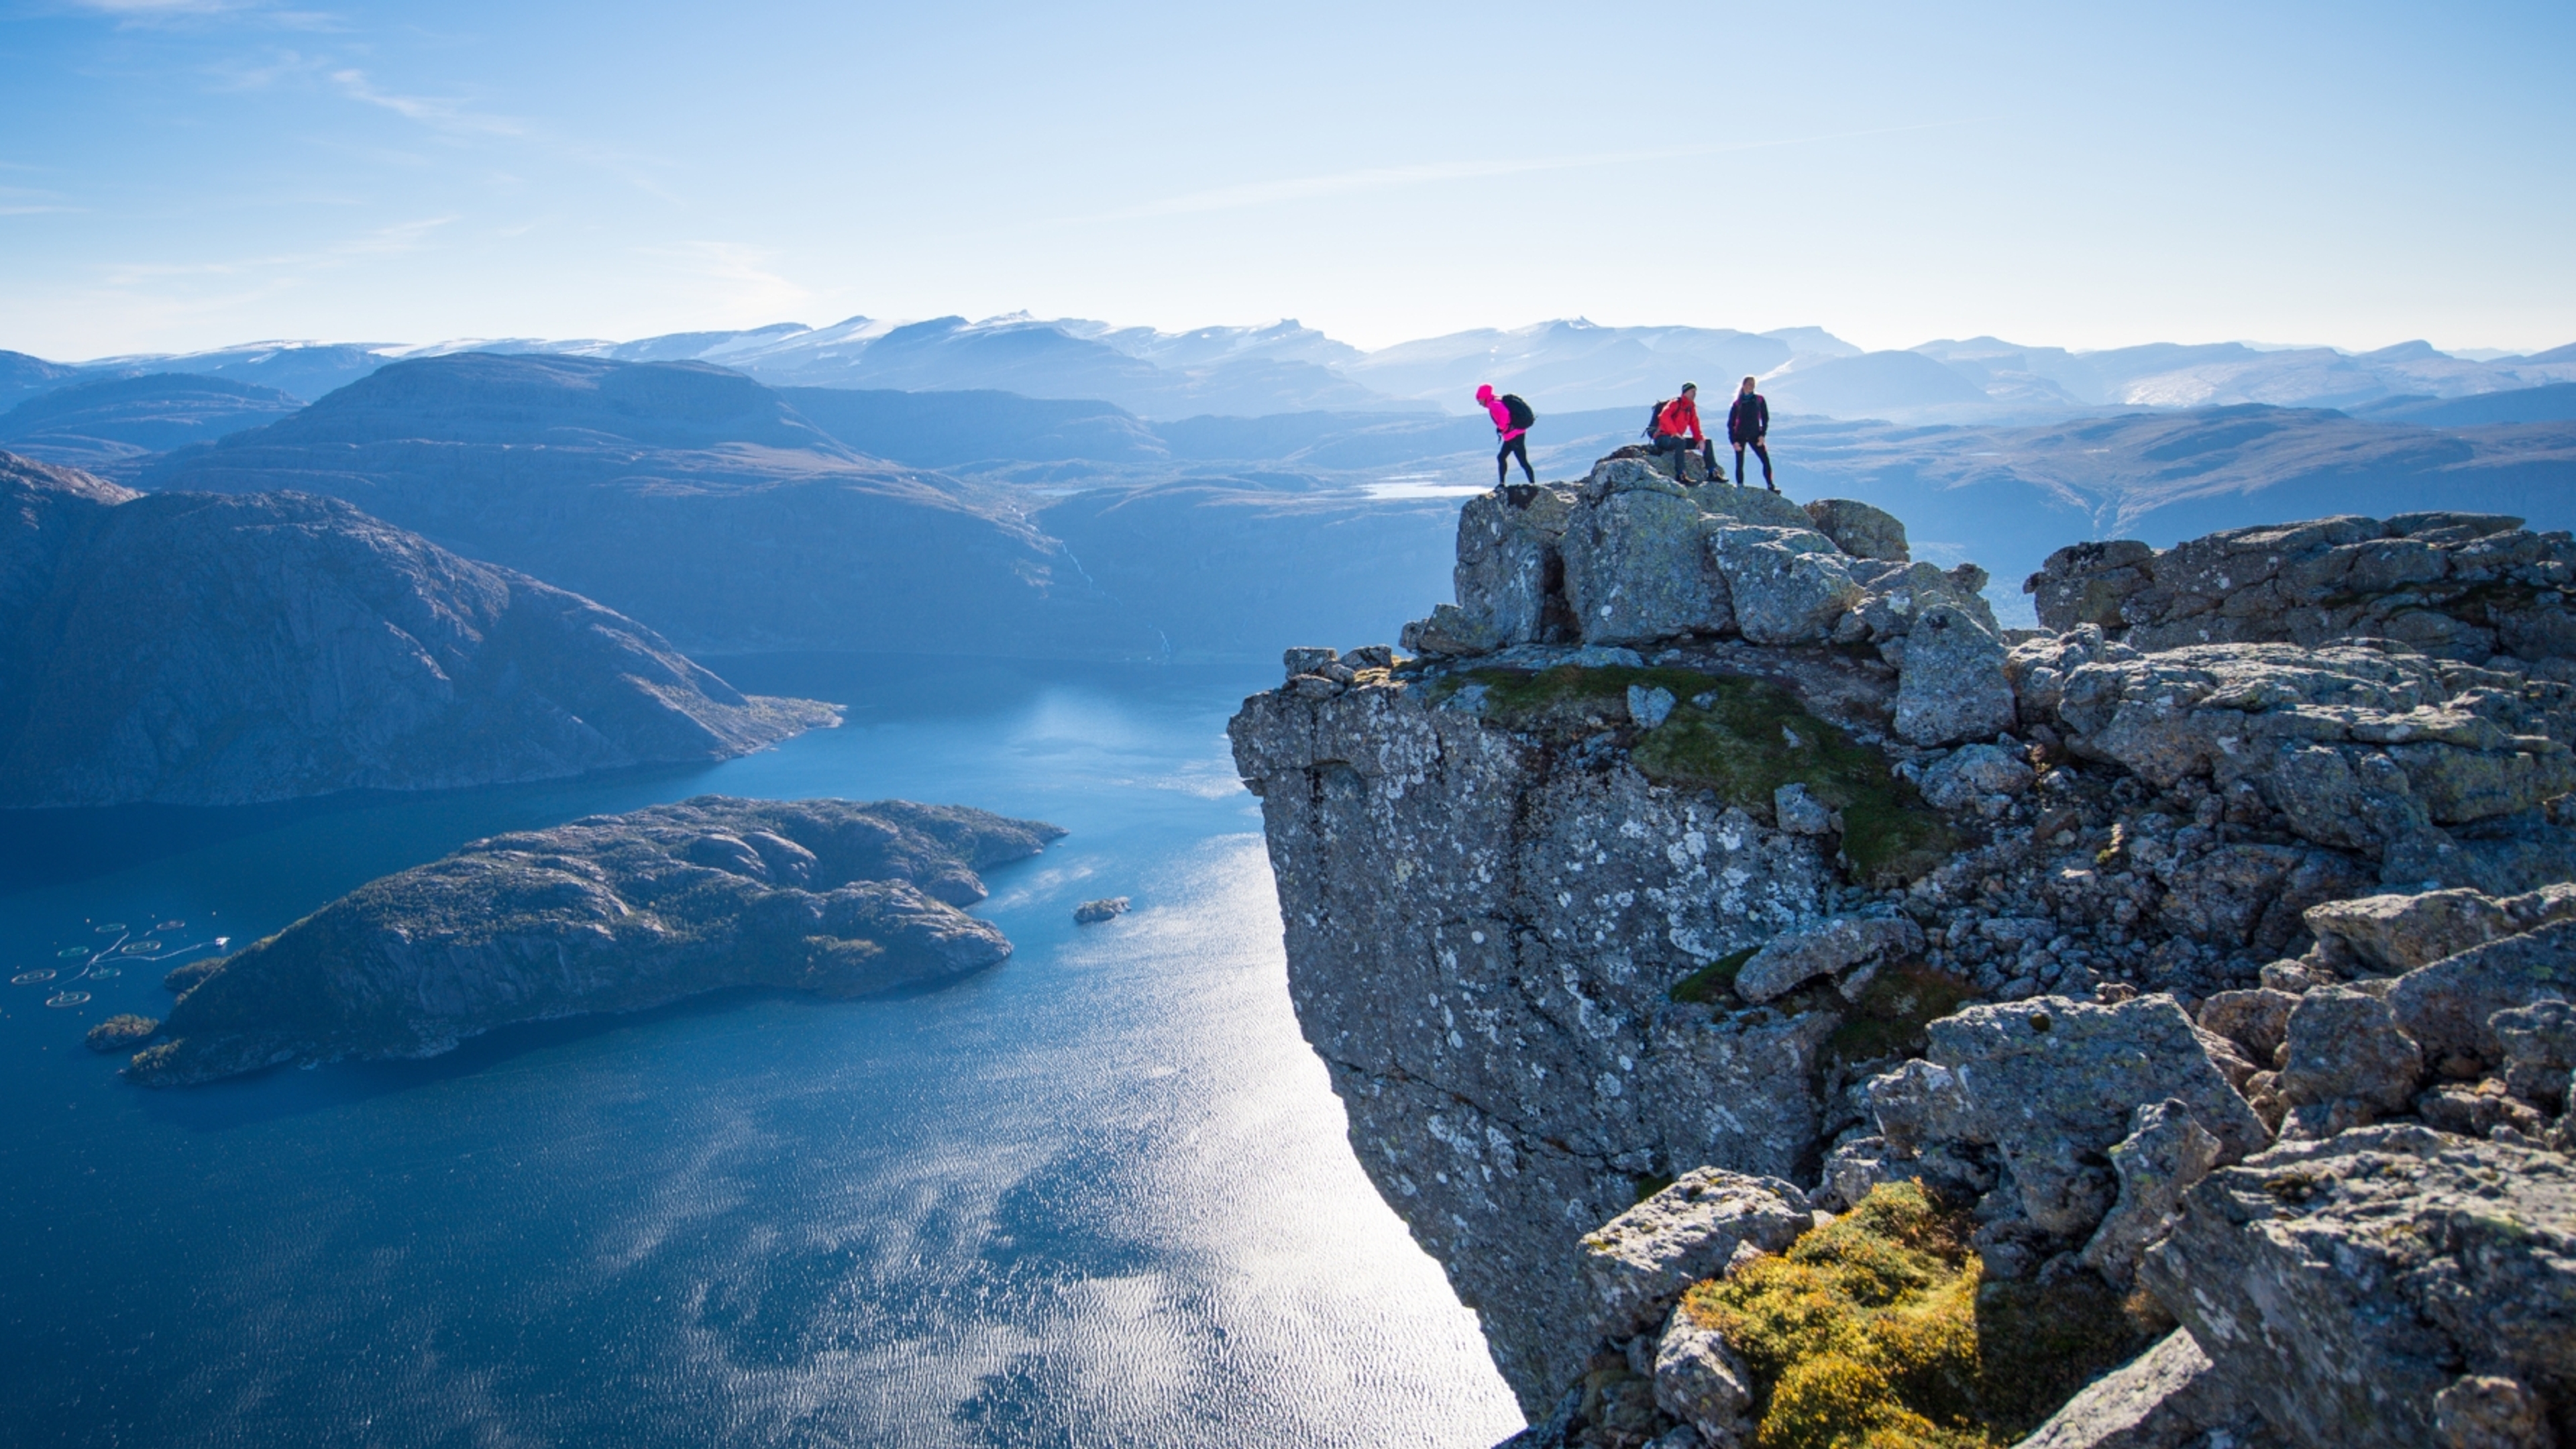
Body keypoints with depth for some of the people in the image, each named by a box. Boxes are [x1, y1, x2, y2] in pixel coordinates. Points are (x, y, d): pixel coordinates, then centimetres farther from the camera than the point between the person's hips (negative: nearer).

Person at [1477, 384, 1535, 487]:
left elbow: (1505, 413, -29)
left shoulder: (1493, 404, -11)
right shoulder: (1497, 402, 19)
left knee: (1523, 462, -9)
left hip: (1514, 435, -11)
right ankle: (1502, 484, 20)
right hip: (1514, 435, 11)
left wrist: (1501, 428, -17)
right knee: (1501, 457, 17)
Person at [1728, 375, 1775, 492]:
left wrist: (1763, 435, -5)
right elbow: (1731, 423, 3)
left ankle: (1771, 486, -5)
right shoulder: (1738, 403, 1)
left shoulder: (1759, 400, 4)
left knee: (1766, 460, -10)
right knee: (1739, 464, 0)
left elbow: (1765, 418, 6)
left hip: (1755, 435, 1)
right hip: (1740, 436, -1)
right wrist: (1734, 441, -6)